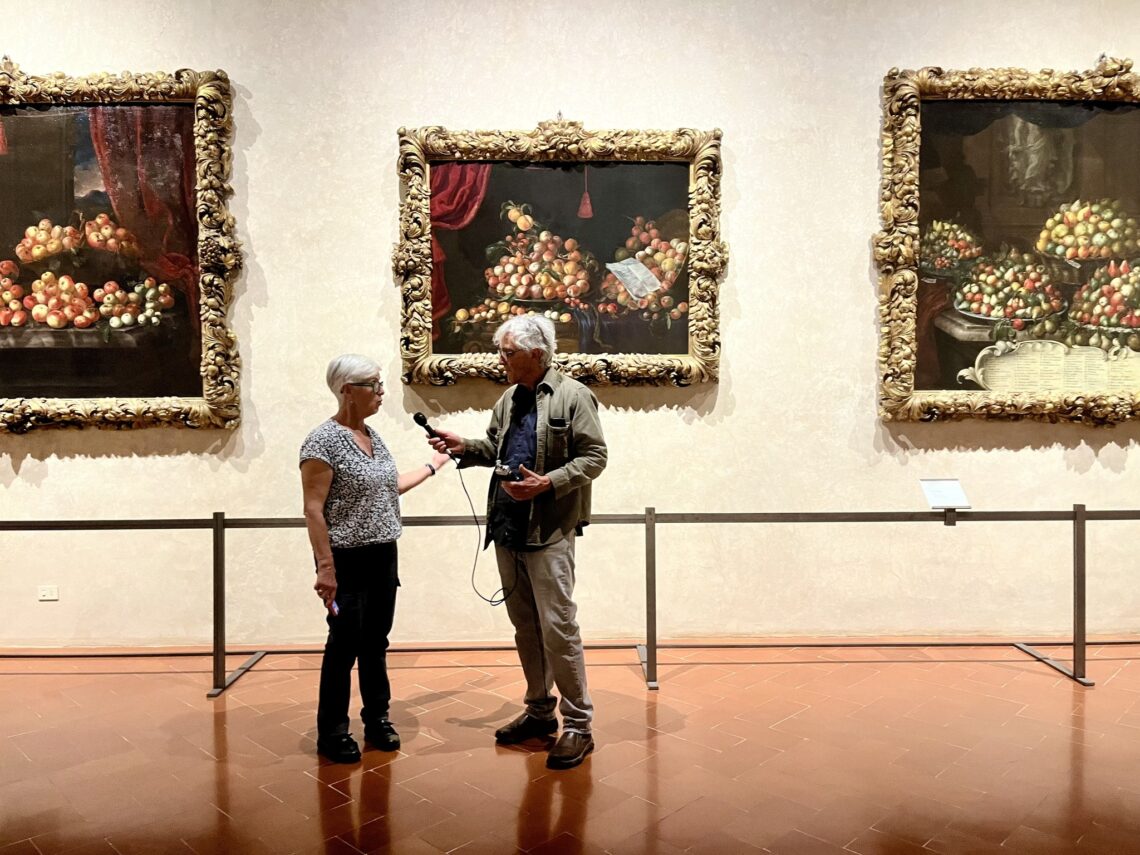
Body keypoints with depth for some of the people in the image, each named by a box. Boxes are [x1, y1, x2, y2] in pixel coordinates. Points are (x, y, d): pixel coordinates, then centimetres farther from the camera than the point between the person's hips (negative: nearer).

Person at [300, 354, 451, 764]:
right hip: (348, 562, -7)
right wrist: (326, 567, -20)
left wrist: (434, 464, 26)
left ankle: (377, 719, 29)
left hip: (383, 558, 7)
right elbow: (313, 509, -17)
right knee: (345, 646, 2)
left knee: (376, 643, 15)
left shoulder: (372, 434, 9)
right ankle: (332, 733, 18)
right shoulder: (324, 440, -15)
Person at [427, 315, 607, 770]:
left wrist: (548, 483, -20)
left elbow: (594, 457, -10)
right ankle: (539, 711, 29)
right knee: (525, 626, 15)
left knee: (557, 627, -5)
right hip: (507, 528, 7)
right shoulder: (509, 399, 13)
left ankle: (578, 723, 8)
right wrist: (465, 447, 6)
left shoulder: (573, 396, -8)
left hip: (549, 532, -7)